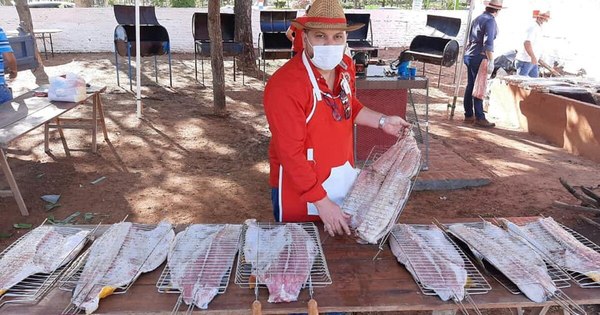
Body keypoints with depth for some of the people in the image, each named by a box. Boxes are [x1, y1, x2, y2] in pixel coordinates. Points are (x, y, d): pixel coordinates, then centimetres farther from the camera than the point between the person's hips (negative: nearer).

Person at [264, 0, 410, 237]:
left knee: (343, 238, 22)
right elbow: (291, 155, -26)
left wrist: (382, 121, 5)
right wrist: (322, 203, -23)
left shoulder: (345, 66, -3)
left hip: (343, 177, 7)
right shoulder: (285, 85, -26)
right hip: (300, 186, -6)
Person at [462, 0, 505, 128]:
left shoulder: (478, 18, 14)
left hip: (469, 55, 9)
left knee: (470, 86, 11)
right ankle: (479, 118, -3)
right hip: (479, 57, -9)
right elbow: (488, 43, -21)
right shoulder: (490, 21, -12)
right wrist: (491, 61, -22)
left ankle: (469, 115, 16)